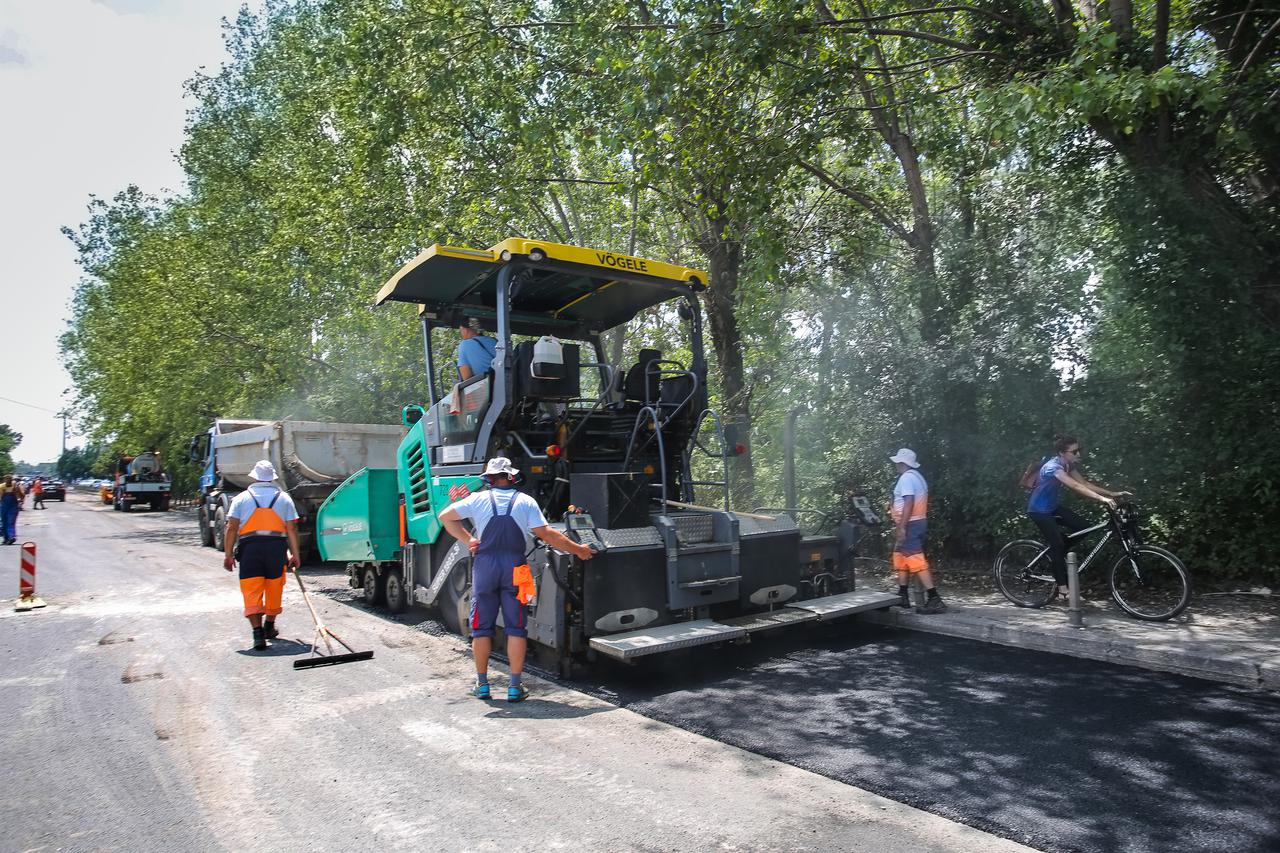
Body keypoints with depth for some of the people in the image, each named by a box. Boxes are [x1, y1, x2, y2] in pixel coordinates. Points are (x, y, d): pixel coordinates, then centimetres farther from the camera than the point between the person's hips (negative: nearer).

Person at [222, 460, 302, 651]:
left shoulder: (242, 498, 7)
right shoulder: (283, 497, 9)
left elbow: (232, 528, 0)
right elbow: (291, 529, 4)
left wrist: (228, 555, 5)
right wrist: (295, 555, 6)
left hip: (249, 547, -1)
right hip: (277, 547, 1)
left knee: (252, 592, 1)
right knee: (274, 589, 16)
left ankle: (258, 633, -10)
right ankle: (269, 627, 31)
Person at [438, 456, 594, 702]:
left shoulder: (478, 499, 3)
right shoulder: (526, 501, 1)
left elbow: (445, 517, 8)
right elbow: (547, 534, -3)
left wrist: (467, 539, 12)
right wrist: (577, 550, 4)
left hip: (485, 566, 1)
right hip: (514, 568, 0)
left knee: (481, 627, 11)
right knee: (516, 628, 6)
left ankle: (482, 684, 18)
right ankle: (515, 687, 8)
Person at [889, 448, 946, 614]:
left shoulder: (906, 478, -14)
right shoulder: (917, 476, 17)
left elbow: (909, 502, -24)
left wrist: (901, 527, -26)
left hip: (910, 525, -11)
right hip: (917, 522, 11)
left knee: (916, 562, -13)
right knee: (900, 559, 17)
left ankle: (934, 599, -15)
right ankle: (903, 596, 22)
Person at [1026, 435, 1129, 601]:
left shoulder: (1068, 465, -1)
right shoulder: (1053, 467, -28)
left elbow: (1085, 483, -3)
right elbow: (1076, 486, -38)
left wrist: (1113, 493, -11)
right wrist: (1102, 498, -47)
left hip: (1053, 506, 9)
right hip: (1039, 510, -9)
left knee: (1084, 527, -3)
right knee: (1057, 544, -13)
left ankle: (1055, 554, 16)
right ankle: (1062, 588, -5)